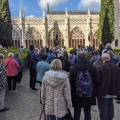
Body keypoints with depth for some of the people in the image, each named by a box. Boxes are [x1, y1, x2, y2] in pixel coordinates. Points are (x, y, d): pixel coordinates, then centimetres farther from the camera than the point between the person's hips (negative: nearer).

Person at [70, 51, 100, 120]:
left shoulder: (73, 68, -12)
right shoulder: (92, 68, -8)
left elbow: (71, 82, -7)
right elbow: (97, 82, -4)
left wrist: (72, 91, 7)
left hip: (76, 95, -1)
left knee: (77, 113, 11)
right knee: (87, 113, 15)